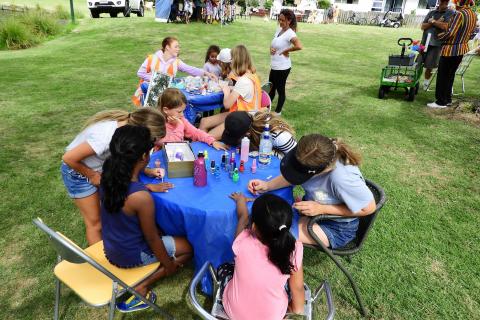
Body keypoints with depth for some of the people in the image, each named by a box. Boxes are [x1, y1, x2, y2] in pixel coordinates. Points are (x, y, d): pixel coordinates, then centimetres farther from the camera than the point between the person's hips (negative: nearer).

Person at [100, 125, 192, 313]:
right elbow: (152, 239, -20)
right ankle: (139, 288, 6)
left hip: (110, 246, 7)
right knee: (188, 248, 9)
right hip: (131, 255, -7)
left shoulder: (108, 176, -15)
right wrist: (169, 264, -5)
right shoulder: (142, 198, -35)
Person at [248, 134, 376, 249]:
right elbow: (295, 175, -2)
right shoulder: (311, 156, -23)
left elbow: (369, 208, -24)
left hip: (336, 229, -6)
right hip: (313, 206, 6)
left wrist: (321, 209, -26)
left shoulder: (342, 178, -39)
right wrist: (267, 185, -16)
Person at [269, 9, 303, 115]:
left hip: (282, 67, -9)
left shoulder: (290, 33, -19)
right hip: (274, 66, 9)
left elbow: (299, 46, -34)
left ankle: (278, 112, 22)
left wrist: (285, 51, -20)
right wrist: (271, 48, -6)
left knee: (280, 90, 7)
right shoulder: (279, 30, 7)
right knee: (271, 89, 20)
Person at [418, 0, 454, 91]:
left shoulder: (451, 13, 0)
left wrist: (432, 21, -7)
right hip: (425, 41, 3)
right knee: (418, 63, 0)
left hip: (437, 44, -3)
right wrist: (437, 22, -9)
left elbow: (446, 26, -16)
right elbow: (423, 26, 4)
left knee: (429, 65, 0)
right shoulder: (431, 12, 12)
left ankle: (426, 81, 19)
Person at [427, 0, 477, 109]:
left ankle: (441, 102, 4)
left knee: (442, 76, 0)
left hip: (451, 49, -9)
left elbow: (451, 33, -23)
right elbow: (471, 33, 15)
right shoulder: (473, 15, 7)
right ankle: (447, 99, 24)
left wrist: (439, 36, -8)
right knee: (450, 75, 17)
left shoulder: (459, 14, -20)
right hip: (463, 48, 9)